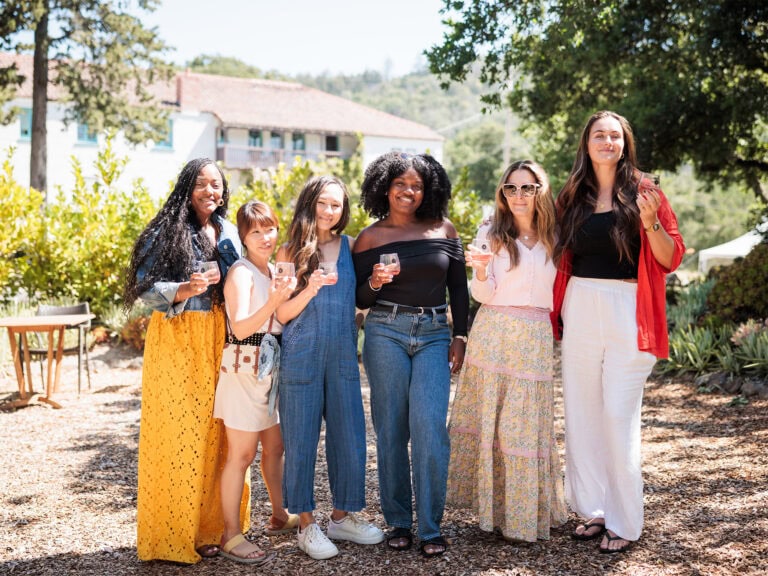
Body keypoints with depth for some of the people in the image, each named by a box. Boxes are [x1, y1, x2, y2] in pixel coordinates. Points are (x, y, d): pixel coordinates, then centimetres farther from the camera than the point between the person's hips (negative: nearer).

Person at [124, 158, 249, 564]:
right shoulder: (167, 232, -2)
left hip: (219, 340, 5)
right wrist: (184, 290, -22)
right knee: (178, 429, -3)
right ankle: (175, 534, 8)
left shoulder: (230, 234, 13)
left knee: (216, 430, 6)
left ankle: (212, 524, 18)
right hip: (177, 340, -5)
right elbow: (145, 287, -7)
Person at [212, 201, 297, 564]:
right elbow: (240, 328, -24)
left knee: (274, 446, 17)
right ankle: (231, 536, 2)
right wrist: (273, 302, -35)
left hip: (271, 369, 8)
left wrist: (286, 296, 7)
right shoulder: (241, 273, -11)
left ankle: (280, 517, 31)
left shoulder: (273, 271, 13)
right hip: (244, 369, -8)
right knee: (241, 454, -5)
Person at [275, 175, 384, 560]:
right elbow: (282, 314, -2)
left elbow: (360, 298, 13)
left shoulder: (351, 247, 7)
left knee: (350, 436, 6)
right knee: (301, 439, 3)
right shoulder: (290, 252, 1)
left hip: (343, 355, 3)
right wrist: (310, 289, -18)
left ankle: (342, 515, 23)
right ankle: (306, 524, 16)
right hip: (302, 356, -2)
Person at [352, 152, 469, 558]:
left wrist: (459, 336, 4)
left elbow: (458, 288, 11)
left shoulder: (444, 230, 7)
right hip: (385, 333, 0)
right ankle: (398, 522, 17)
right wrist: (375, 282, -15)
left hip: (435, 335, 0)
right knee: (391, 429, 3)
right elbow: (360, 300, 6)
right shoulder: (370, 237, 3)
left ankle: (430, 528, 2)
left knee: (429, 428, -9)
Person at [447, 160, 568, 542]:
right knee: (491, 420, 0)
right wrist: (480, 269, -23)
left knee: (528, 422, 5)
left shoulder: (553, 238, 10)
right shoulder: (491, 233, 1)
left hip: (537, 339, 2)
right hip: (495, 335, -2)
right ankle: (497, 506, 12)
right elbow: (484, 295, -5)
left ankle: (527, 512, 16)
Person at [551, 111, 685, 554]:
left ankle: (625, 523, 9)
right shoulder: (573, 197, 10)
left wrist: (651, 221, -18)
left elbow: (671, 260, -3)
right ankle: (594, 509, 22)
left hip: (627, 311, -4)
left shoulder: (644, 191, 0)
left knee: (619, 414, -3)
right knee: (582, 412, 8)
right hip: (580, 310, 4)